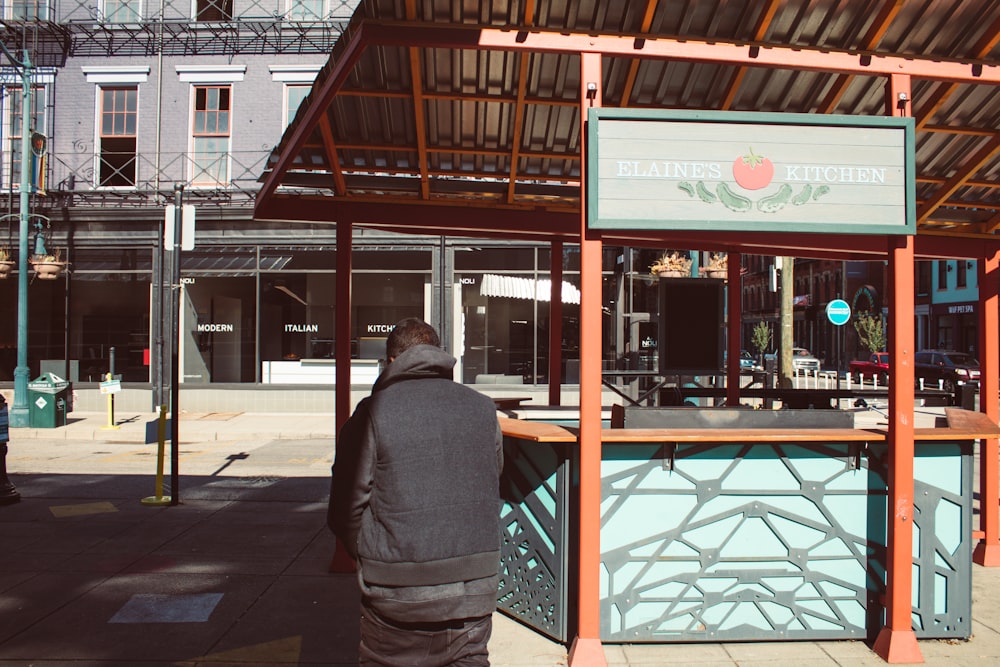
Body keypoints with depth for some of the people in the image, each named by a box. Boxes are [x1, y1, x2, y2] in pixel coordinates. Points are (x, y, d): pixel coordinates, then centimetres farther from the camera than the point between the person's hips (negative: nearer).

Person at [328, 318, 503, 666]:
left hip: (399, 590, -2)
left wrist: (365, 554, 11)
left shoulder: (374, 411, -10)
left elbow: (347, 505, -7)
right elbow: (492, 489, 9)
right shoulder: (483, 408, 2)